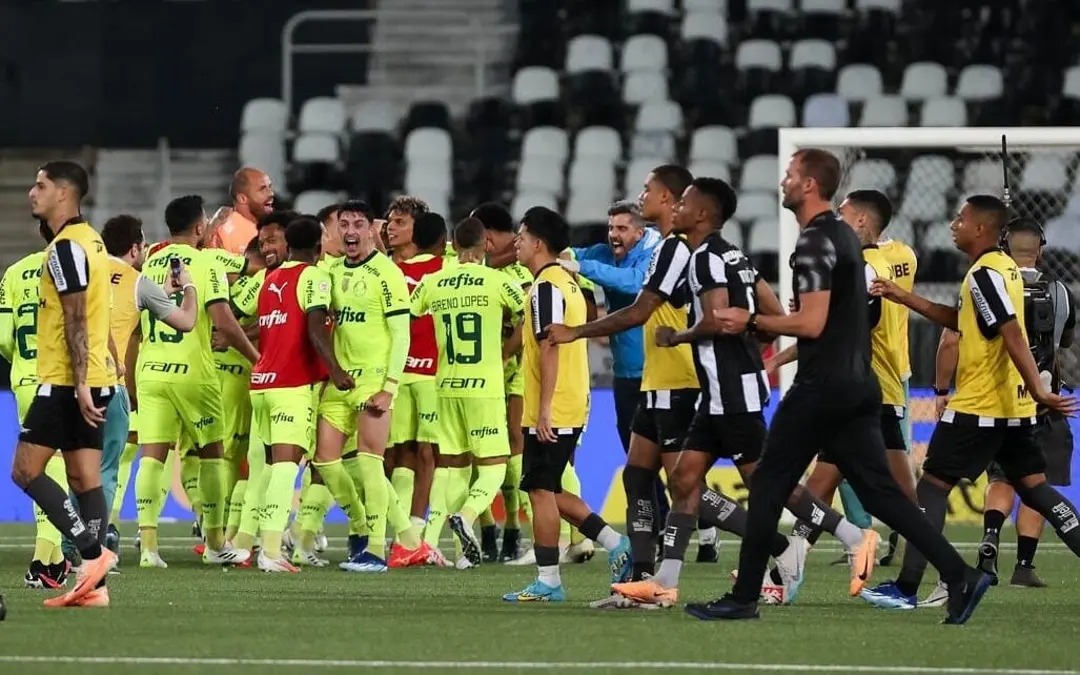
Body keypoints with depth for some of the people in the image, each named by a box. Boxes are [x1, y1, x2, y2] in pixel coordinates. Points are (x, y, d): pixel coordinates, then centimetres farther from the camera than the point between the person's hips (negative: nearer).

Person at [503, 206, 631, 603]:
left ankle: (548, 581, -2)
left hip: (550, 413, -10)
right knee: (549, 490, 15)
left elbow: (550, 348, -21)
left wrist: (544, 408, -22)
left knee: (540, 490, -4)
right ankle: (615, 545, 11)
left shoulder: (546, 286, -14)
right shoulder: (566, 281, 16)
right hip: (571, 408, 10)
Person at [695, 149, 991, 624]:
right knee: (878, 489, 6)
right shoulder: (844, 234, 17)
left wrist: (752, 322, -9)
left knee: (769, 483, 1)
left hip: (822, 386, -9)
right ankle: (959, 576, -5)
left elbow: (811, 323, -20)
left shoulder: (815, 242, -13)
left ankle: (744, 597, 5)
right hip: (859, 384, 9)